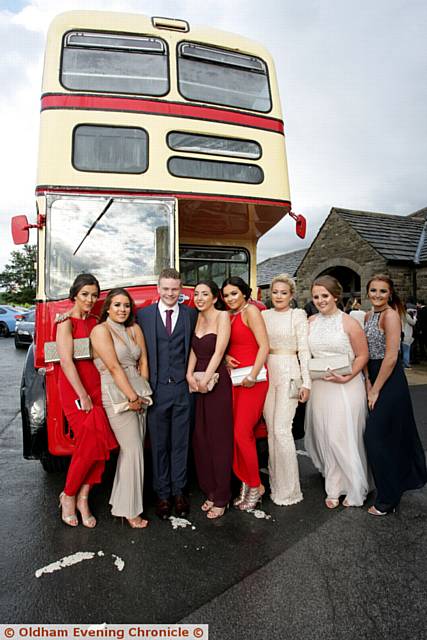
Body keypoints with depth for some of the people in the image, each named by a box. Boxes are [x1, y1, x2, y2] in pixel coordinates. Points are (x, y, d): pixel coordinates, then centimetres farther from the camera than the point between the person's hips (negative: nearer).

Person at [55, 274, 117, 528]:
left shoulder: (95, 322, 13)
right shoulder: (66, 322, -6)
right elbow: (66, 361, -14)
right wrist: (82, 395, -16)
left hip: (98, 387, 6)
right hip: (74, 389, -5)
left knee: (100, 444, 1)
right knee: (90, 443, -6)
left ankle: (83, 497, 17)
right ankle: (68, 495, 17)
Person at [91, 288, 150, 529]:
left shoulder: (135, 329, 11)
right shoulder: (101, 330, -9)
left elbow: (143, 361, 9)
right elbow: (114, 367, -15)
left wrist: (144, 393, 1)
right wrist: (132, 397, -15)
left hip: (138, 394, 6)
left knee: (132, 449, 12)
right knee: (133, 451, -4)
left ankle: (122, 499, 29)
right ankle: (130, 510, 12)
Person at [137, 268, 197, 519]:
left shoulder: (192, 314, 5)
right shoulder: (144, 314, 3)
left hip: (183, 388, 1)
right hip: (156, 388, 0)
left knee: (180, 443, 11)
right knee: (159, 444, 9)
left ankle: (179, 491, 26)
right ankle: (162, 494, 23)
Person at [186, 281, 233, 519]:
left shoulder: (222, 316, -6)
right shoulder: (197, 317, 12)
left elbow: (219, 351, -12)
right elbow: (194, 350, 9)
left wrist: (205, 379, -15)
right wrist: (189, 374, -5)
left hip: (217, 382, -6)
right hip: (197, 383, 6)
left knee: (219, 439, 1)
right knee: (200, 438, 9)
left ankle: (221, 498, 14)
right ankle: (210, 491, 25)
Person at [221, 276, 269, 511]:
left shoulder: (251, 310, -6)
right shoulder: (229, 316, 15)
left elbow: (264, 346, -12)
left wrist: (253, 376, -16)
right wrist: (226, 357, -2)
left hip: (251, 379, -7)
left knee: (242, 433, -6)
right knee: (233, 433, 5)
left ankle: (256, 485, 14)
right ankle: (245, 482, 22)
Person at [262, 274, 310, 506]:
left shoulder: (298, 315, -1)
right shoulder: (263, 315, 11)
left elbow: (304, 350, -4)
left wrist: (306, 382, -9)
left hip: (288, 374, -4)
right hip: (267, 373, 5)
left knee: (281, 430, -8)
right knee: (271, 429, 9)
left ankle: (288, 490, 8)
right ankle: (275, 483, 24)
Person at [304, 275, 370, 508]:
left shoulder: (349, 323, -7)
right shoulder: (311, 322, 5)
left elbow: (362, 355, -5)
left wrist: (346, 377, -16)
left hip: (345, 387, -4)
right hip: (319, 387, 4)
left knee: (343, 438, 0)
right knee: (324, 437, 9)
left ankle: (354, 489, 24)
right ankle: (334, 488, 26)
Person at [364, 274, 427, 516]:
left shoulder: (390, 315, -16)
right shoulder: (369, 315, 10)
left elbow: (391, 357, -20)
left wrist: (376, 390, -15)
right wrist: (368, 383, -2)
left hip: (390, 381, -8)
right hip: (374, 378, 8)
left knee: (378, 437, -2)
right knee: (386, 436, 18)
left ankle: (388, 500, 14)